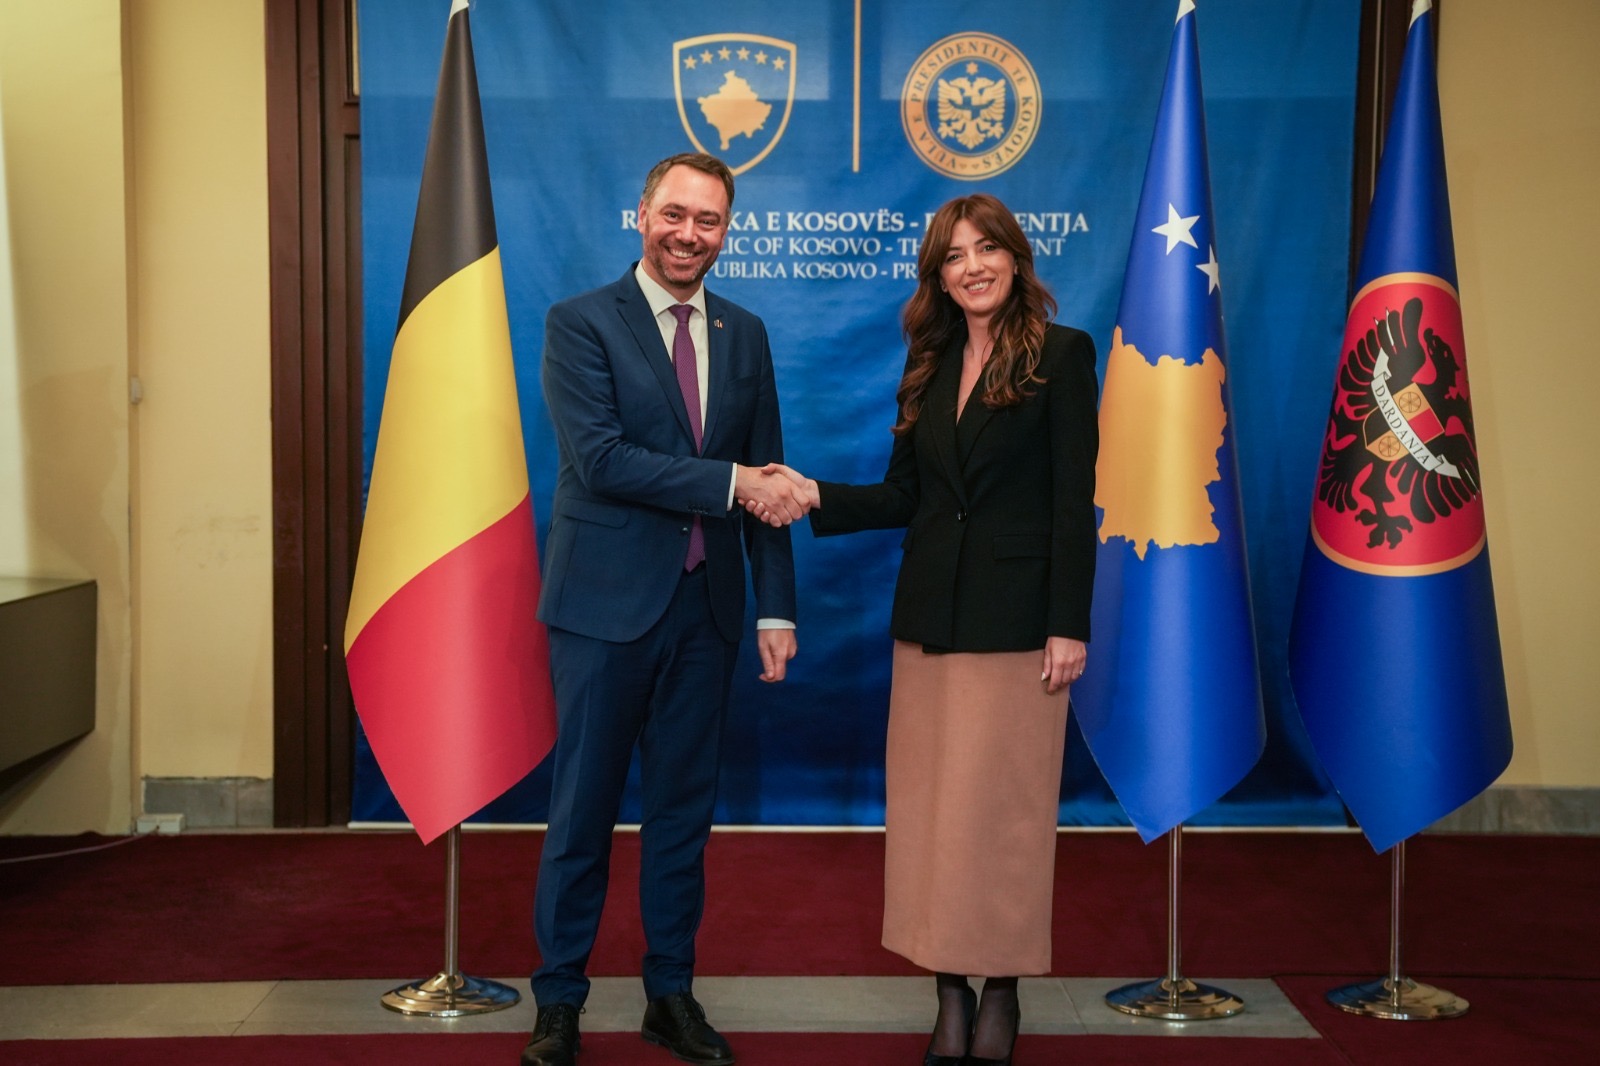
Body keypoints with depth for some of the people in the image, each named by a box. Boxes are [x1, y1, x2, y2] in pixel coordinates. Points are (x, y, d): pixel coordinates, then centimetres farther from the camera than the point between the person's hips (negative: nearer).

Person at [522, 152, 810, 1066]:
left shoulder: (745, 333, 10)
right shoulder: (581, 323, -4)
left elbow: (767, 482, 10)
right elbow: (600, 458, -16)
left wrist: (777, 609, 4)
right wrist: (730, 484, -18)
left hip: (707, 606, 4)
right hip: (607, 606, -4)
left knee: (686, 807, 12)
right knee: (584, 810, 5)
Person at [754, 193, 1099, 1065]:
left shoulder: (1060, 355, -3)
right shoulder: (929, 367, 12)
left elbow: (1073, 501, -8)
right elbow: (903, 496, 11)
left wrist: (1069, 626, -13)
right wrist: (815, 496, -4)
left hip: (1016, 616, -5)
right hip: (930, 611, 5)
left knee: (1004, 804, 1)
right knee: (930, 803, 7)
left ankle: (1001, 990, 17)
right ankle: (950, 990, 18)